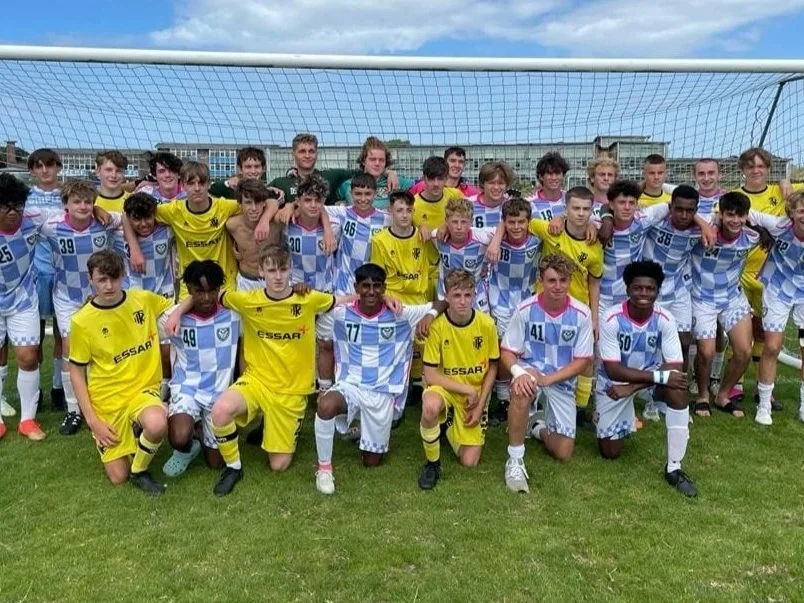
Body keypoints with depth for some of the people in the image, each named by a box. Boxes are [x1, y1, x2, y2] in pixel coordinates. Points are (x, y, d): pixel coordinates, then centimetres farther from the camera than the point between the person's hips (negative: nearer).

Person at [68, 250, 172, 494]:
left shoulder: (144, 299, -6)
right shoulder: (82, 321, -11)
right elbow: (76, 373, -3)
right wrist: (92, 420, -8)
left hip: (143, 389, 0)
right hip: (106, 400, 0)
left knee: (157, 426, -35)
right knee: (118, 477, 0)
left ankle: (139, 470, -3)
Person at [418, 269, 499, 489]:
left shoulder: (486, 324, -13)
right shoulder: (437, 325, -18)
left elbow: (492, 368, 0)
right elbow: (430, 375, -16)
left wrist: (480, 404, -7)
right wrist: (467, 389, -20)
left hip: (476, 395, 2)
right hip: (445, 388, -2)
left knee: (469, 462, -4)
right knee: (430, 407, -39)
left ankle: (452, 427, 29)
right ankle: (432, 463, -12)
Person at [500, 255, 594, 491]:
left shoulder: (581, 314, -12)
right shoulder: (526, 309, -13)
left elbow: (583, 361, -9)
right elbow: (507, 351, -8)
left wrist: (547, 379, -22)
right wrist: (518, 371, -31)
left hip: (562, 380, 2)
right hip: (530, 371, -1)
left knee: (563, 453, -2)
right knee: (520, 391, -40)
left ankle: (541, 430, 33)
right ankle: (515, 460, -23)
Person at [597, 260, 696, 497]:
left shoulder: (665, 320, -19)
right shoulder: (611, 319, -26)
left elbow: (674, 367, -23)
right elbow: (613, 370, -27)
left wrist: (631, 388, -29)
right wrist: (660, 376, -36)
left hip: (652, 375, 1)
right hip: (613, 382, -1)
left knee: (677, 386, -34)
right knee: (610, 451, 1)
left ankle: (674, 468, -22)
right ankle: (627, 419, 38)